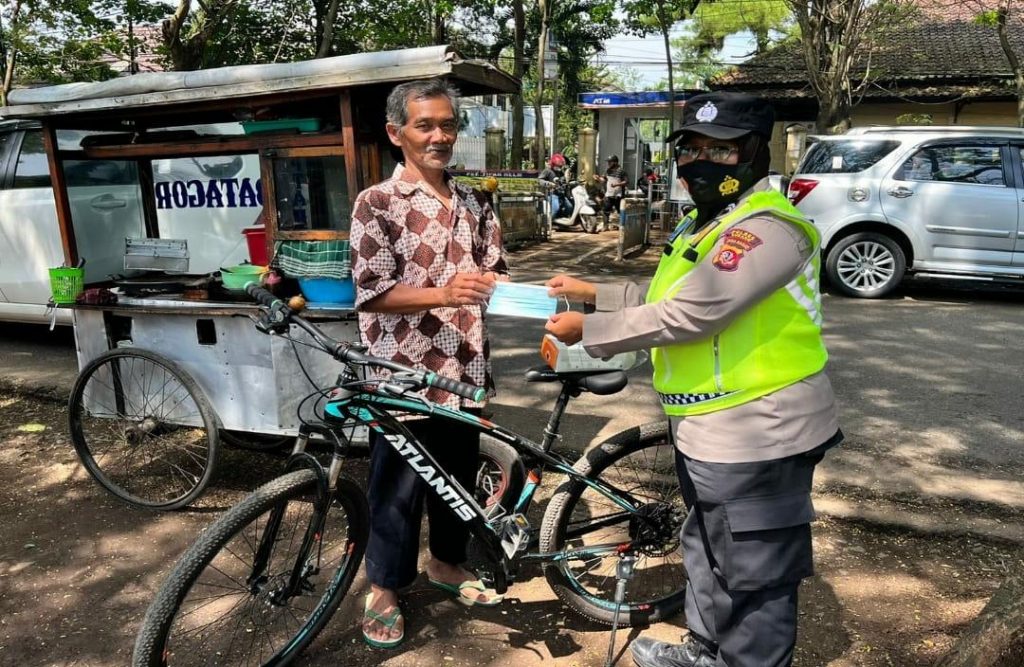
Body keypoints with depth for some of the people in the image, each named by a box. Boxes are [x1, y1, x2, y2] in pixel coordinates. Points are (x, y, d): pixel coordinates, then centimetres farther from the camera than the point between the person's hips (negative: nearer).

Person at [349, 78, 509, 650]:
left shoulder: (474, 203, 8)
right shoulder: (377, 203, -8)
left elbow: (494, 273, 8)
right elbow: (373, 294, -14)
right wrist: (444, 293, -28)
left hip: (463, 370, 5)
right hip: (405, 374, -5)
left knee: (459, 476, 19)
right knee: (398, 488, 9)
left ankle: (447, 562, 42)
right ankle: (385, 590, 29)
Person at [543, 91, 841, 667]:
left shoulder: (767, 226, -21)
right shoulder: (708, 223, 14)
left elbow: (686, 316, -27)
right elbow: (666, 297, 17)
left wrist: (587, 330, -19)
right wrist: (591, 293, 10)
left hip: (756, 436, -11)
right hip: (712, 428, 11)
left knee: (754, 578, 6)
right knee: (710, 551, 26)